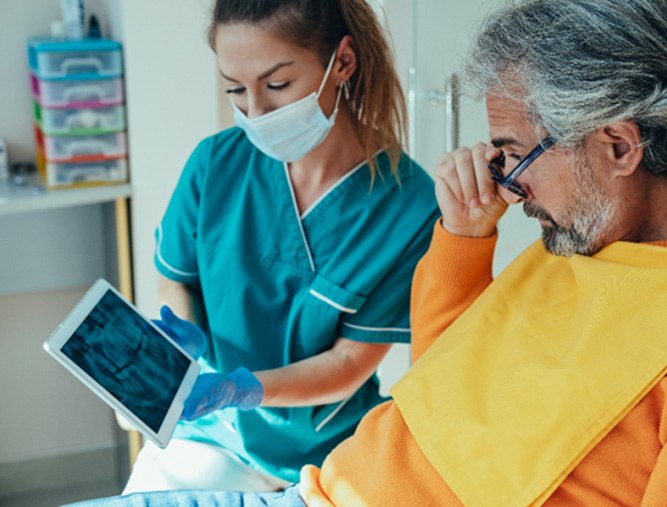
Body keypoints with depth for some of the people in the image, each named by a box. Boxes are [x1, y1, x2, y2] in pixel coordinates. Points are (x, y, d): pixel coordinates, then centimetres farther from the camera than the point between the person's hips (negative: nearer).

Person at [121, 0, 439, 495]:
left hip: (329, 443, -2)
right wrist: (183, 340, -15)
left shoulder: (409, 204, -19)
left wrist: (242, 389, -28)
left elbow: (350, 363, -13)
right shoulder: (217, 162, -9)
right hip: (213, 429, 2)